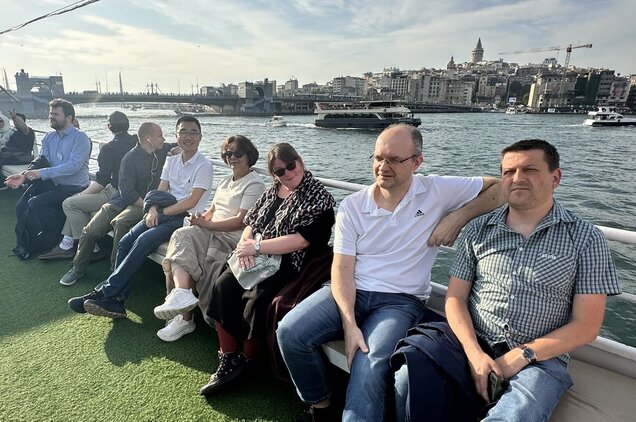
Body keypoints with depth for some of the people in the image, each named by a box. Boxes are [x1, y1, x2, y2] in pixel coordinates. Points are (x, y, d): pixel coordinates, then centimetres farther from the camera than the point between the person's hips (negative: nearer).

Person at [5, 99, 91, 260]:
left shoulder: (80, 138, -10)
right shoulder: (49, 137, 14)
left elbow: (73, 165, -21)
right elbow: (42, 160, 4)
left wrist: (42, 173, -24)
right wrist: (24, 176, -15)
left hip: (74, 187, -7)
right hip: (53, 183, 7)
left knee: (35, 204, -23)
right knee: (21, 205, -10)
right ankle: (24, 244, 7)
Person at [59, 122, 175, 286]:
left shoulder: (163, 151, 5)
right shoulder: (130, 158, -6)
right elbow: (127, 192, -12)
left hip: (145, 204, 0)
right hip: (121, 201, 1)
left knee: (121, 223, -32)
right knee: (90, 231, -9)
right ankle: (78, 268, 18)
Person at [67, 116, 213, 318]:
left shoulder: (204, 165, -6)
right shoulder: (171, 161, 15)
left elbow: (191, 202, -13)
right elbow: (159, 193, 9)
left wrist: (161, 212, -12)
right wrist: (153, 210, -11)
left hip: (185, 218, -6)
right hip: (164, 213, 7)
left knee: (143, 241, -27)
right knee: (125, 241, -14)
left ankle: (104, 292, -19)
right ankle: (115, 301, -15)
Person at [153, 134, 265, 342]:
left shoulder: (255, 184, -3)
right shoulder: (224, 183, 26)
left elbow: (241, 222, -13)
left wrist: (206, 224, -12)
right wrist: (200, 220, -1)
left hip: (232, 239, -7)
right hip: (211, 232, 7)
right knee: (181, 237, -23)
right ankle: (182, 292, -37)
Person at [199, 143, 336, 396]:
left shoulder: (318, 197, -10)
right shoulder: (274, 190, 13)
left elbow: (302, 239, -21)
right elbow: (251, 222, 14)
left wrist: (257, 246, -19)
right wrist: (246, 244, -9)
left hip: (291, 267, -6)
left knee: (257, 298, -28)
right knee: (223, 287, -14)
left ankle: (245, 361, -2)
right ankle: (227, 360, -4)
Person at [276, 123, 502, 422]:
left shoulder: (438, 192, 0)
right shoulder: (352, 206, 2)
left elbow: (499, 187, 5)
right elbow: (342, 268, -4)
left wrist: (459, 216, -11)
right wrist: (349, 324, -16)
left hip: (400, 300, -2)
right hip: (350, 292, 3)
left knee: (371, 365, -31)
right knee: (289, 332, -17)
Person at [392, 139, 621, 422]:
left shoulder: (586, 239, 2)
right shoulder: (477, 230, 7)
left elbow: (586, 326, 0)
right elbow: (455, 298, 4)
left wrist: (524, 355, -11)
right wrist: (474, 353, -11)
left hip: (539, 358, -1)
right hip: (473, 343, 2)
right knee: (410, 375, -25)